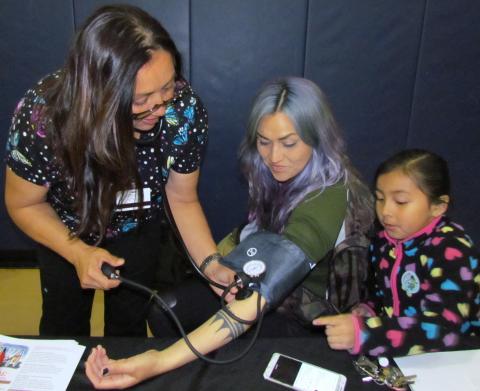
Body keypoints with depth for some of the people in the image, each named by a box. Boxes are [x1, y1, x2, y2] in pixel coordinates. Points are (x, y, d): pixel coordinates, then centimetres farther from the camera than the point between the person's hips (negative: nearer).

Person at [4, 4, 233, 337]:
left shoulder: (185, 109, -32)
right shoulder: (41, 116, -37)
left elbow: (183, 198, -17)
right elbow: (23, 205, -18)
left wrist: (212, 266, -29)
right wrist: (79, 253, -33)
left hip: (138, 227, 1)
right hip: (67, 230, 0)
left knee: (130, 322, 19)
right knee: (64, 327, 20)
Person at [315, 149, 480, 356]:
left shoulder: (451, 250, -16)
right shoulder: (384, 242, 2)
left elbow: (443, 329, -27)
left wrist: (362, 334, -35)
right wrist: (362, 314, -8)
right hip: (397, 356, 5)